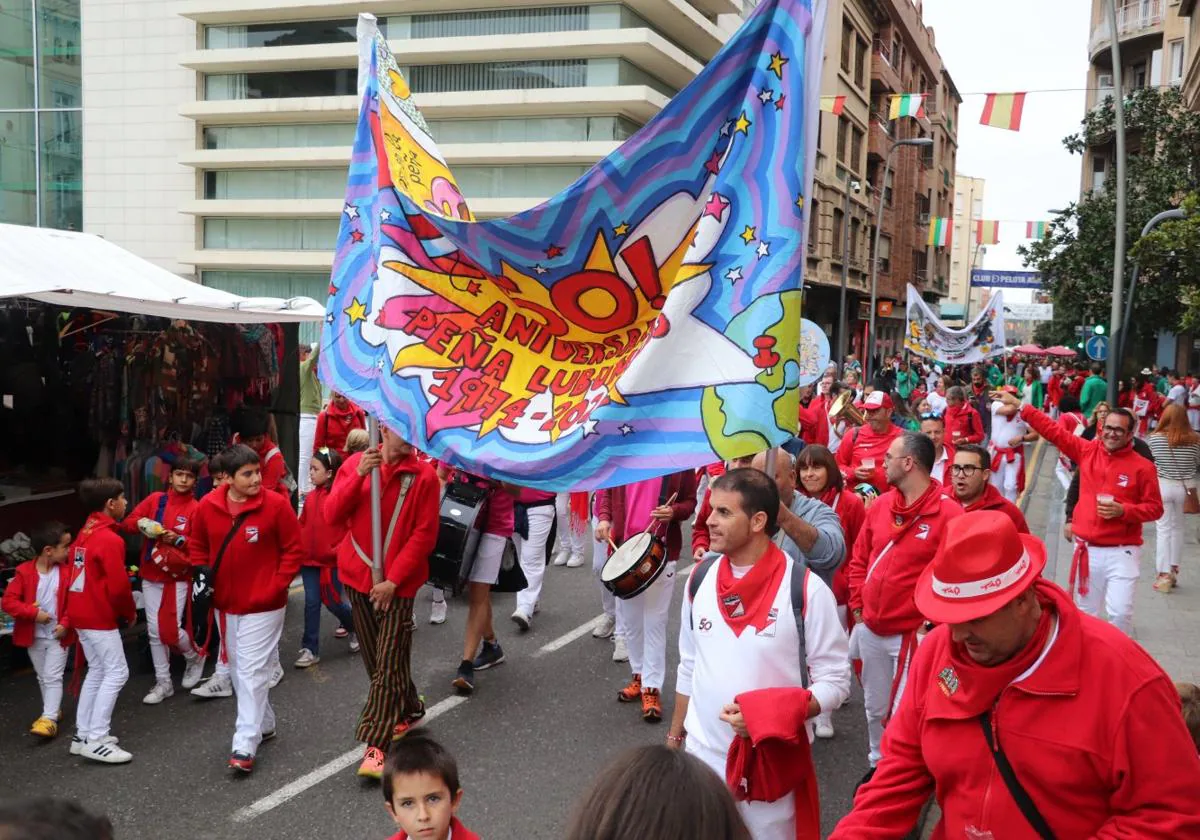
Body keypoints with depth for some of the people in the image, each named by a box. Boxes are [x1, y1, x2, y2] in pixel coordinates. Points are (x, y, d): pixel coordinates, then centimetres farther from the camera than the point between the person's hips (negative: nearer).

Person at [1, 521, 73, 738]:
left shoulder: (67, 572, -10)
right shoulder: (24, 572, -11)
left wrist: (66, 624, -19)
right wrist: (34, 613, -21)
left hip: (58, 635, -2)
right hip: (34, 636, 2)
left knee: (53, 677, -5)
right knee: (42, 678, 16)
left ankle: (49, 719, -5)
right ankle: (53, 710, 32)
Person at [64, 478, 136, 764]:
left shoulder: (84, 534, 12)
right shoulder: (110, 539, -17)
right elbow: (118, 586, -19)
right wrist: (130, 613, -2)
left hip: (80, 613, 9)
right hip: (100, 617, -9)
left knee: (97, 671, 17)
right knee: (116, 672, -4)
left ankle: (83, 735, 20)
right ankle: (95, 741, -6)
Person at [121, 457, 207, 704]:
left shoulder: (196, 509, -5)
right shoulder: (155, 499, 4)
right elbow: (128, 522, 2)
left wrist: (178, 539, -24)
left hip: (178, 576, -3)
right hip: (150, 575, 3)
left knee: (170, 630, -9)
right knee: (154, 631, 5)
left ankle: (195, 657, 23)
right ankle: (163, 683, 16)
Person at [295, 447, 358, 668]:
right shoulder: (311, 497, 4)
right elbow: (303, 525, 11)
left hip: (333, 561, -5)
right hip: (310, 559, 5)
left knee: (333, 602, 6)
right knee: (311, 603, 7)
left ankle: (355, 628, 34)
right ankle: (310, 649, 14)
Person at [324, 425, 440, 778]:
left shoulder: (424, 475, -7)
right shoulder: (356, 464, 2)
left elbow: (424, 535, -9)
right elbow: (332, 514, -7)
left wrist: (393, 580, -15)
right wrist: (359, 475, -20)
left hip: (399, 582, -4)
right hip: (358, 575, 4)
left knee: (389, 661, -7)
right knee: (375, 657, 13)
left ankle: (376, 745, -5)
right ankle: (409, 710, 35)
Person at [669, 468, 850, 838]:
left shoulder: (806, 589, -14)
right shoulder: (700, 579, 0)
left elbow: (835, 680, -10)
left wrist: (771, 716, -22)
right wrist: (674, 736, 15)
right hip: (701, 757, 4)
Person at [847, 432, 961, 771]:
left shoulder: (949, 513, -14)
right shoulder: (880, 506, 5)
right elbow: (859, 560, 14)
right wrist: (858, 609, 8)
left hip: (913, 635, -6)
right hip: (870, 630, 6)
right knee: (875, 709, 20)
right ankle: (878, 765, 39)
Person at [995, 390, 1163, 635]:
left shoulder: (1142, 466, -6)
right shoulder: (1087, 450, 3)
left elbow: (1154, 508, -2)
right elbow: (1054, 431, 4)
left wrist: (1123, 511, -18)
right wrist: (1019, 406, 0)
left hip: (1121, 552, -3)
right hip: (1086, 549, 4)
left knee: (1120, 613, -12)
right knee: (1086, 611, 13)